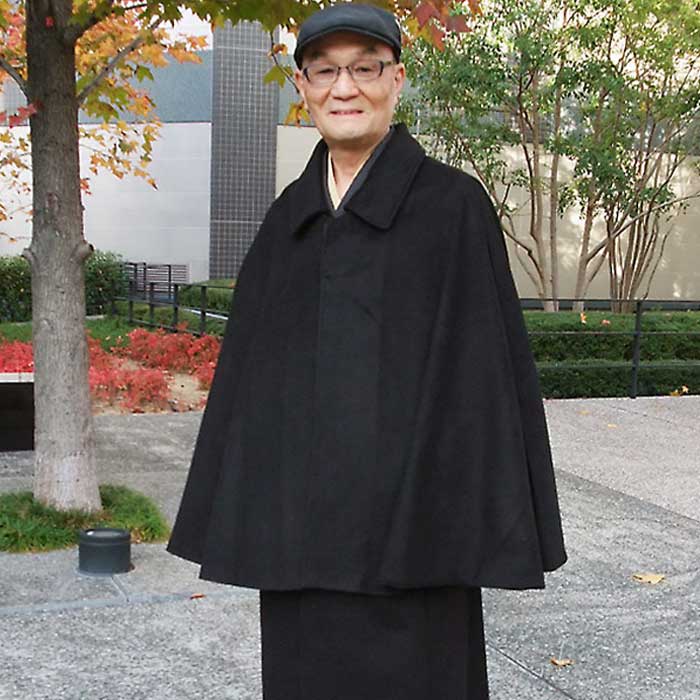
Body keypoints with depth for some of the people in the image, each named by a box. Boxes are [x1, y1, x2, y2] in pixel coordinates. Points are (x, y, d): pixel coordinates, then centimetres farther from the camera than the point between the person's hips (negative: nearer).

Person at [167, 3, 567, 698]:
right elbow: (255, 366, 13)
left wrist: (486, 528, -11)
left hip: (408, 507, -5)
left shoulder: (453, 204, -6)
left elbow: (486, 361, -8)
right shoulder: (289, 219, 10)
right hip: (299, 516, 5)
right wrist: (241, 512, 10)